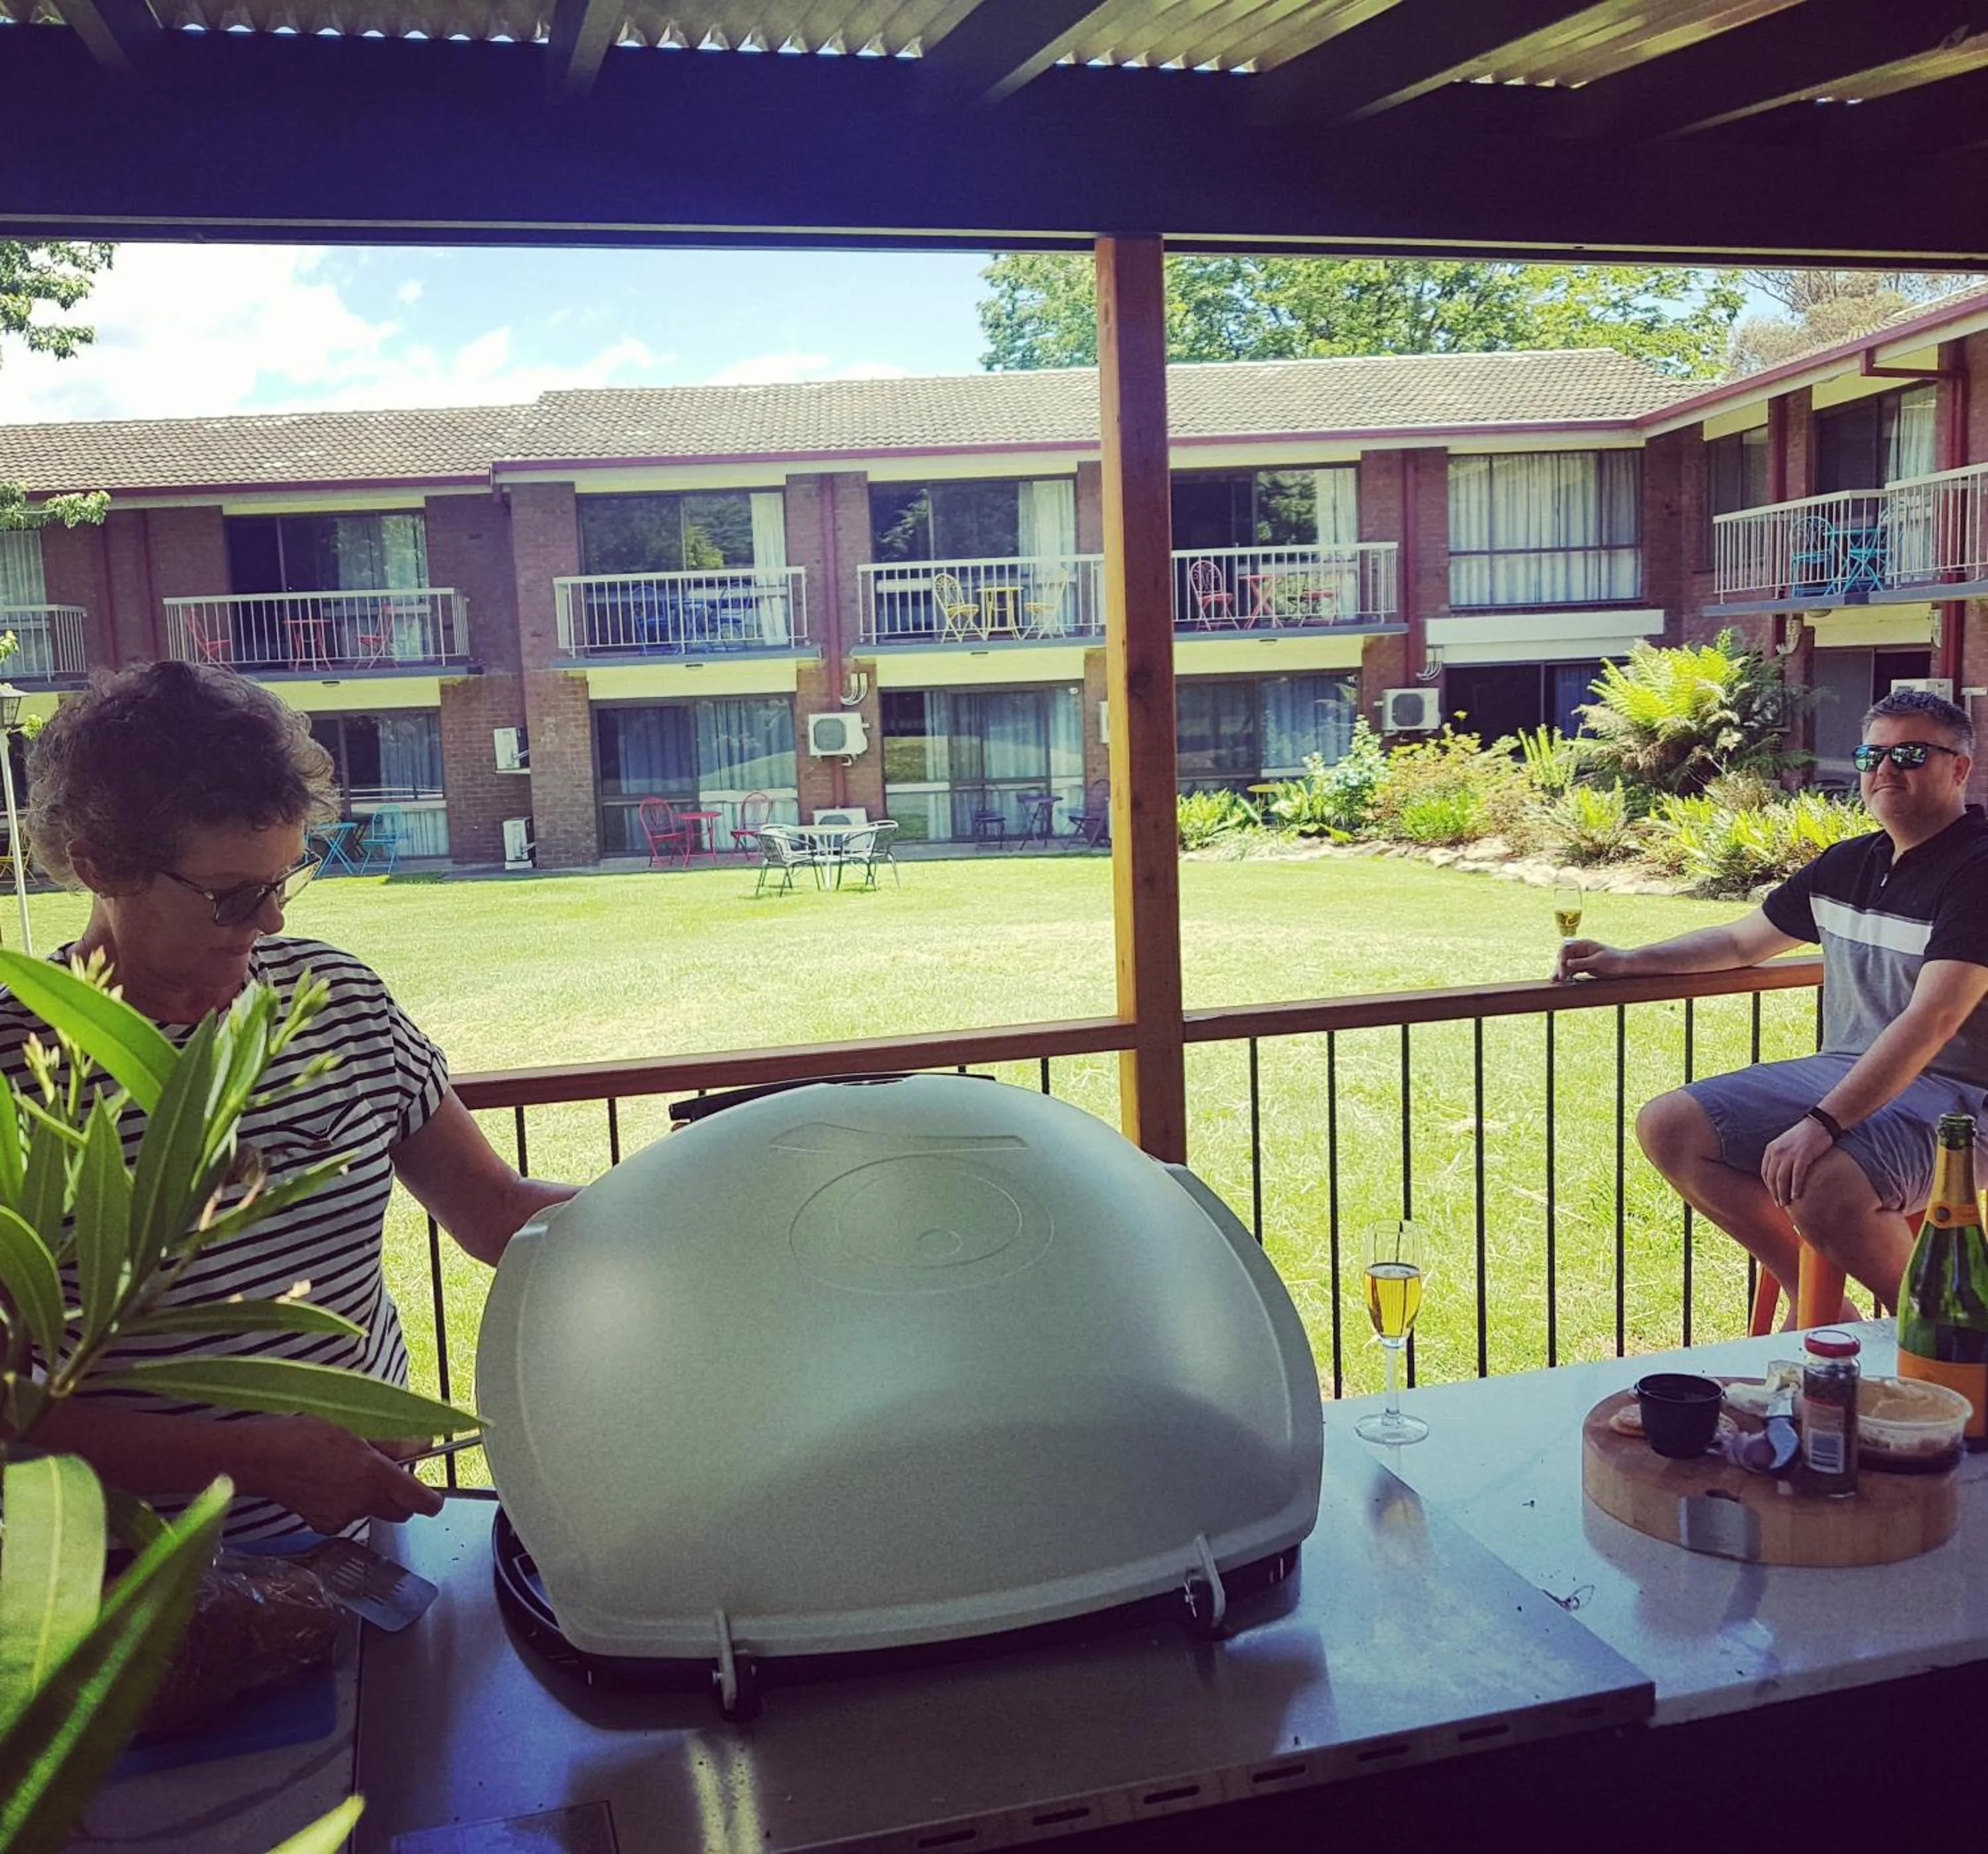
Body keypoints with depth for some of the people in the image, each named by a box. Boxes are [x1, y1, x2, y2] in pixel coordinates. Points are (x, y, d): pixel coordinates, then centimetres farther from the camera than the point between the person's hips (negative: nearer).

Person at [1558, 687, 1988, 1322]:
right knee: (1668, 1126, -3)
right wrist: (1627, 961, 13)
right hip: (1843, 1071, 9)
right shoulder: (1848, 864, 12)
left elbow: (1931, 1020, -25)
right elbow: (1742, 942, 26)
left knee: (1822, 1189, -36)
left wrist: (1821, 1124, -33)